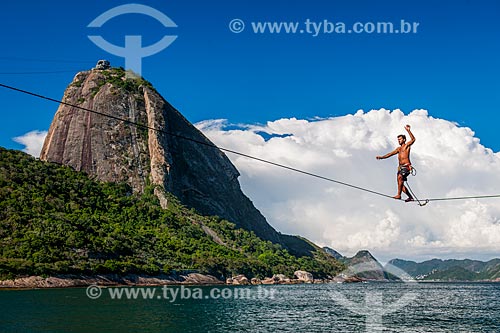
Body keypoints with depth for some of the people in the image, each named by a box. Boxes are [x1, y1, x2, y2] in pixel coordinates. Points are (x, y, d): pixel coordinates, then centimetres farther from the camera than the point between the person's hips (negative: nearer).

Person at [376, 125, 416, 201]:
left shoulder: (407, 145, 2)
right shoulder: (398, 148, 24)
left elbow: (413, 139, -15)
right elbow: (390, 154, 21)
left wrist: (408, 131, -26)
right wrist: (382, 157, 9)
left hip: (406, 166, -9)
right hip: (400, 167, 9)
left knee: (400, 177, -31)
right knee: (400, 183, 4)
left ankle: (399, 195, -35)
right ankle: (410, 197, 13)